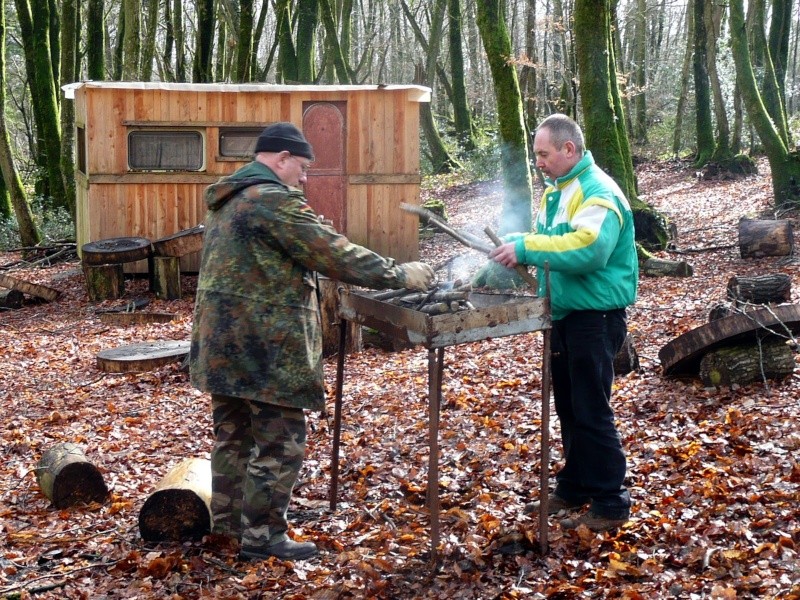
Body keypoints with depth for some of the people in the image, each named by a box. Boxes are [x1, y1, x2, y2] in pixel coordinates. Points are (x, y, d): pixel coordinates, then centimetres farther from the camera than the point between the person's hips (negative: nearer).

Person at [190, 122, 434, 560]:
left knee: (233, 434, 19)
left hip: (222, 342, 10)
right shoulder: (275, 200, -16)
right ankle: (260, 536, 6)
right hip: (265, 347, -10)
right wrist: (401, 274, -7)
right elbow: (337, 255, -17)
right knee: (279, 442, 0)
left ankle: (227, 519, 30)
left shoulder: (225, 200, 15)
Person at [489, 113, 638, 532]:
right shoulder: (554, 190, 12)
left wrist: (526, 248, -29)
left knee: (591, 411, -5)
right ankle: (573, 489, 29)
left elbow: (587, 247, -32)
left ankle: (610, 503, 6)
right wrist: (515, 246, -1)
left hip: (596, 316, -9)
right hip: (564, 313, 9)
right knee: (568, 407, 17)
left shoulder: (598, 192, -18)